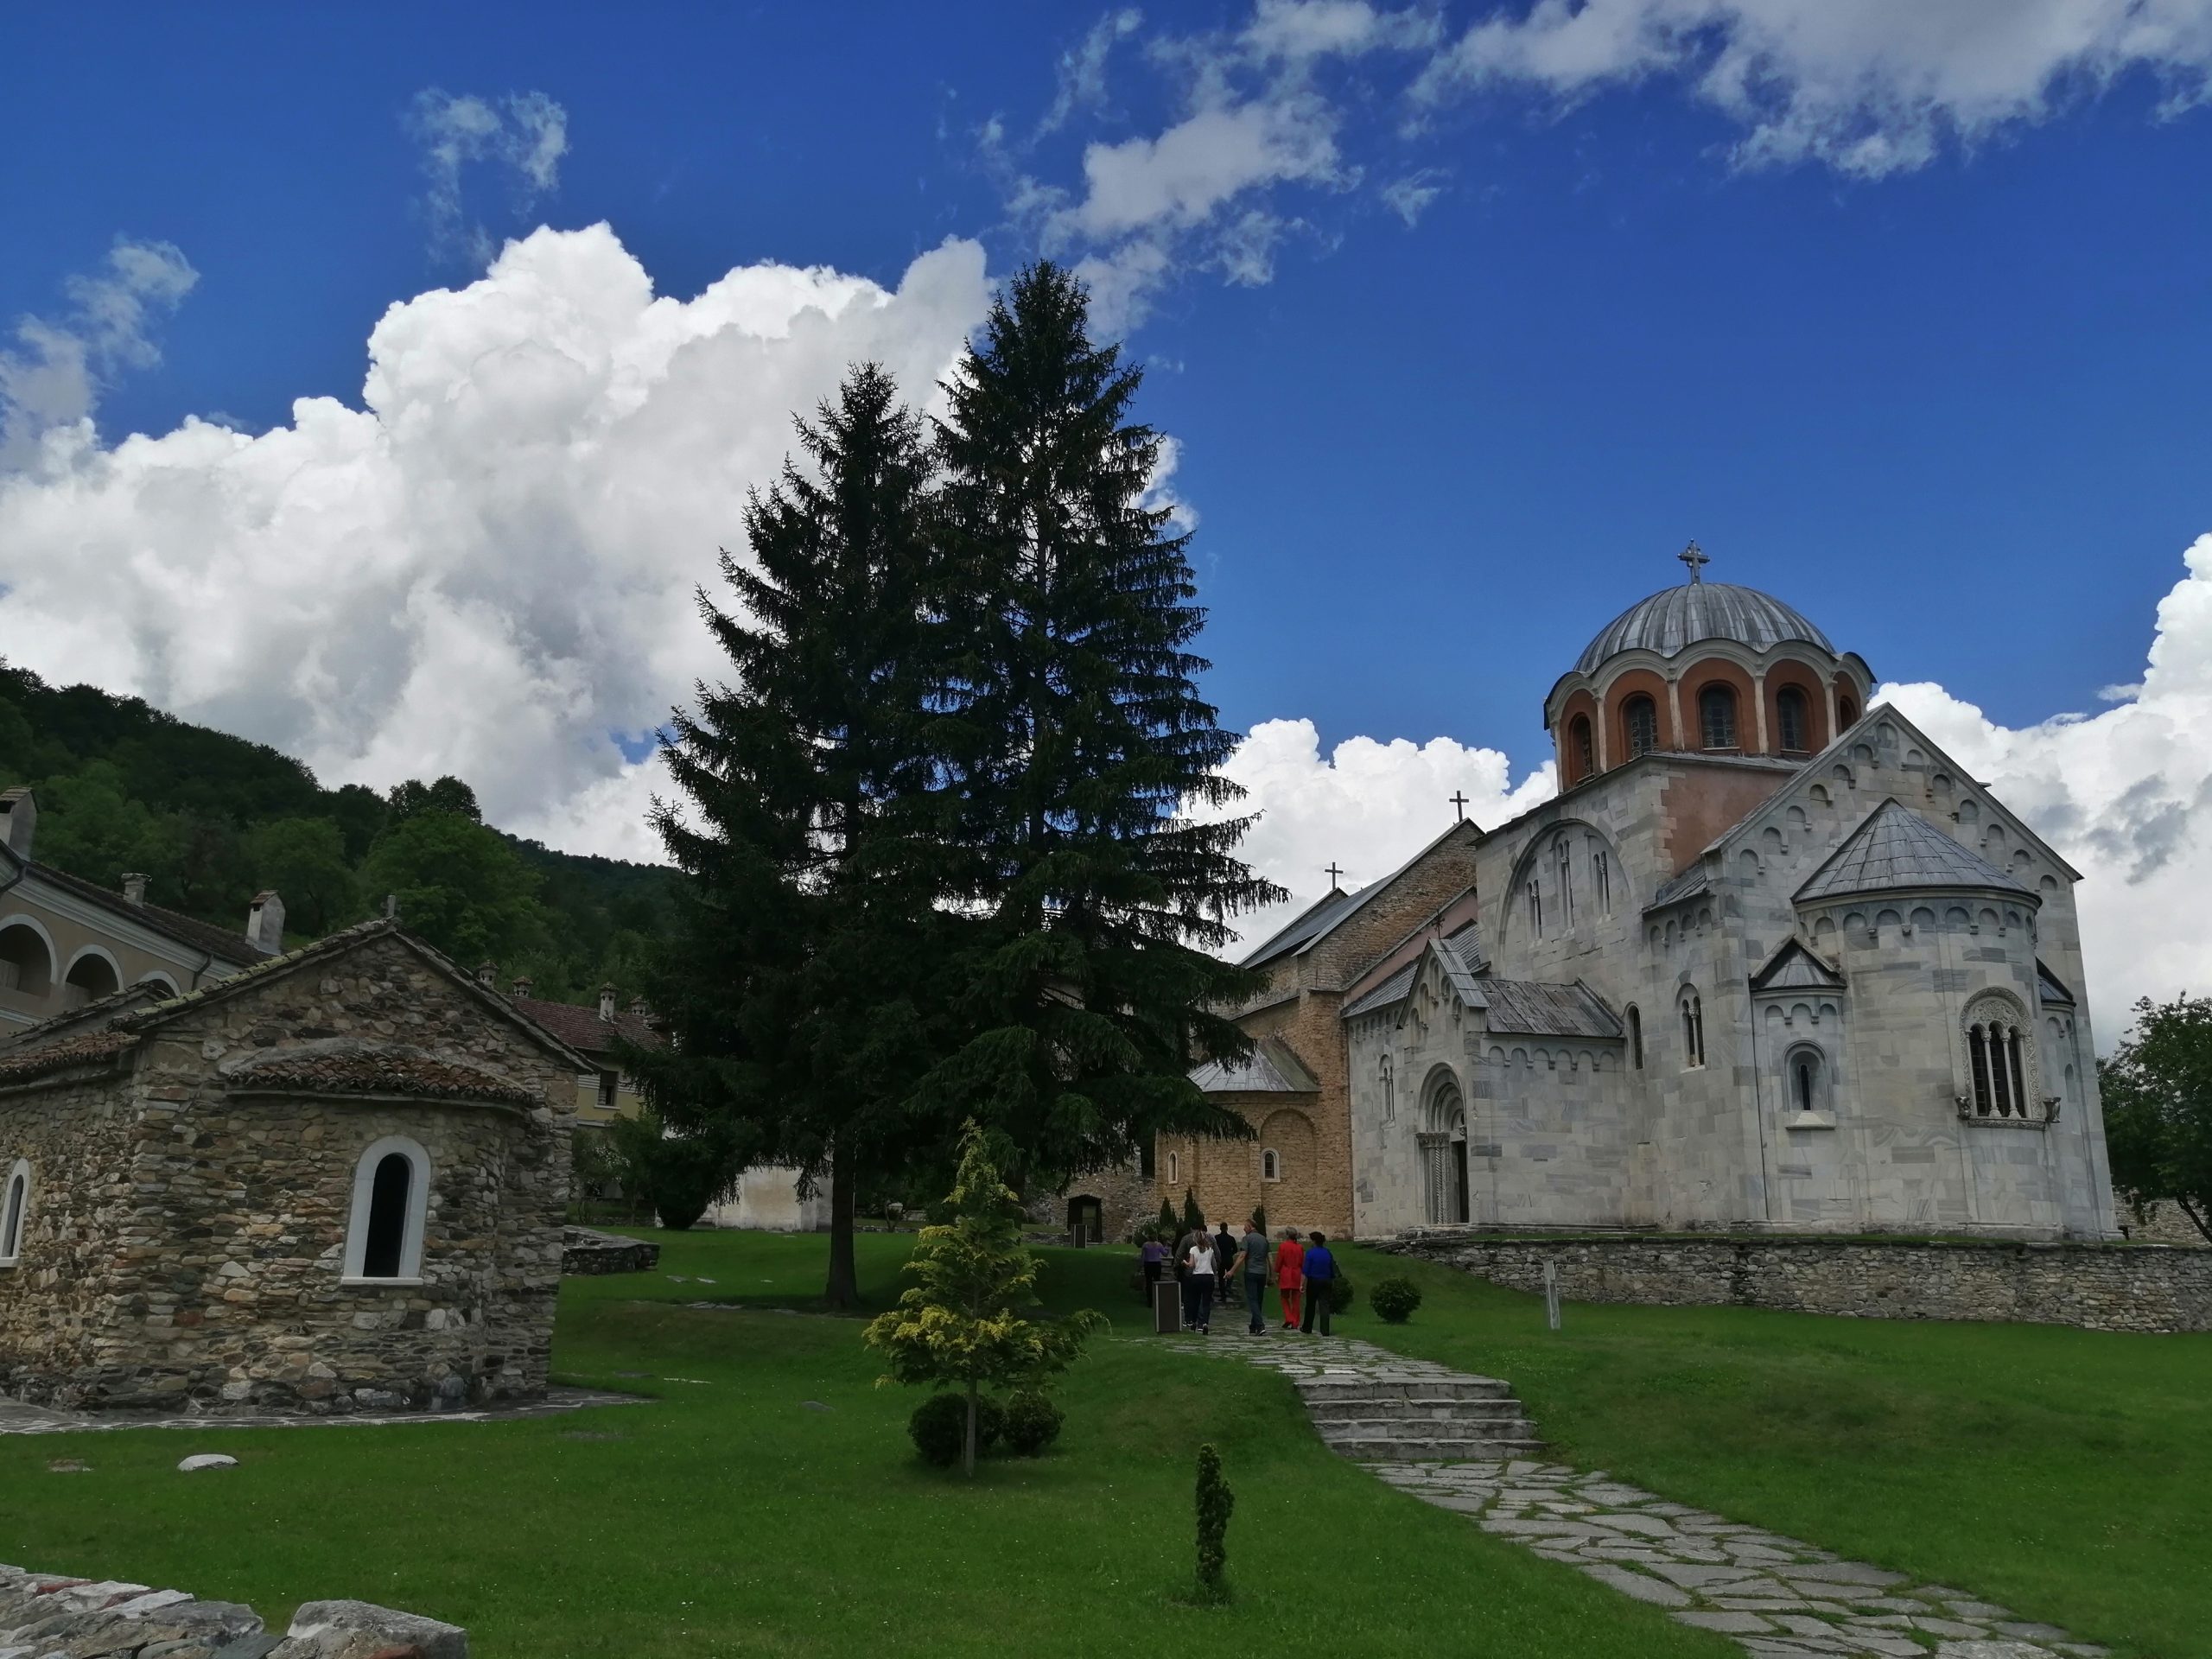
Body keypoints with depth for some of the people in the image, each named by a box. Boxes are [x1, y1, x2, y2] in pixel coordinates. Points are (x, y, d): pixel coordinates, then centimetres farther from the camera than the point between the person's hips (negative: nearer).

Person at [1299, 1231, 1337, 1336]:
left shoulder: (1310, 1252, -11)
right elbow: (1332, 1269, 10)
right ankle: (1325, 1331, -9)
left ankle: (1307, 1328, 24)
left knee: (1310, 1306, 11)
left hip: (1313, 1281, -3)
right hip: (1325, 1282, 3)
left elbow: (1305, 1271, -14)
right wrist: (1330, 1279, 20)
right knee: (1324, 1305, 0)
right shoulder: (1327, 1253, 4)